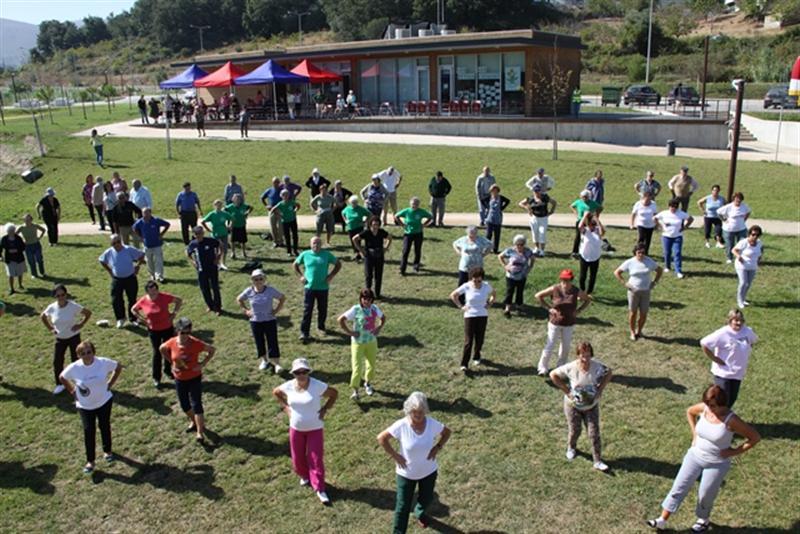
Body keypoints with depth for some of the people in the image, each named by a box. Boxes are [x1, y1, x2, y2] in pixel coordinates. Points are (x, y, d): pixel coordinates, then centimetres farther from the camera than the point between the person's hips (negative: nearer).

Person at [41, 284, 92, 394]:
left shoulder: (73, 306, -19)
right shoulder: (52, 308, -10)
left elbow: (88, 313, -8)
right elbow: (42, 317, 10)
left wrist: (81, 324, -13)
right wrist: (50, 329, 2)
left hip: (74, 337, -3)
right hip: (60, 339, 3)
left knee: (75, 360, 5)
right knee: (57, 362, 2)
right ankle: (60, 384, 19)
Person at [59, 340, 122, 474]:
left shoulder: (103, 363, -20)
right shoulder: (74, 368, -19)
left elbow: (118, 367, -2)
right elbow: (62, 377, 2)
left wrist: (110, 384, -6)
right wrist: (72, 391, -3)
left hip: (104, 401, 1)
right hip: (85, 406, 0)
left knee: (104, 426, 16)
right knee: (89, 431, -2)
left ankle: (107, 450, 40)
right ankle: (90, 461, 12)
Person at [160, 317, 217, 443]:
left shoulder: (196, 343, -24)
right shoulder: (171, 343, -15)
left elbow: (212, 349, -10)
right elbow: (162, 349, 8)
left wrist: (203, 364, -16)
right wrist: (171, 362, 0)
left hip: (194, 378, -4)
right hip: (179, 379, 4)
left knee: (196, 404, -6)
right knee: (184, 404, 17)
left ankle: (200, 432, 1)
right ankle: (193, 422, 44)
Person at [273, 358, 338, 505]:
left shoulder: (318, 386, -20)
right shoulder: (288, 386, -11)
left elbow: (334, 393, -5)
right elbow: (275, 393, 10)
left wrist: (325, 409, -12)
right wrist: (285, 407, -1)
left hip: (315, 428, -3)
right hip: (296, 428, 3)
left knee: (316, 459, -2)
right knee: (298, 458, 15)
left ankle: (320, 489, 10)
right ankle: (304, 476, 45)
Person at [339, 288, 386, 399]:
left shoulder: (374, 309, -2)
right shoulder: (356, 310, -15)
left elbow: (383, 318, 17)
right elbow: (340, 319, -14)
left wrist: (379, 328, 3)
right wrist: (349, 332, -15)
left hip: (372, 341, 5)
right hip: (358, 342, -4)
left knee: (371, 364, 16)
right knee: (357, 367, -8)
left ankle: (368, 383, 40)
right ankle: (355, 391, -1)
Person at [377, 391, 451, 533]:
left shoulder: (432, 424, -19)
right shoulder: (401, 425, -26)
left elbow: (447, 432, 1)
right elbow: (381, 438, -15)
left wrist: (437, 447, -11)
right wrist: (394, 455, -16)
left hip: (429, 471, 3)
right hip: (406, 473, -3)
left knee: (426, 499, 27)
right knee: (403, 506, 8)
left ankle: (420, 514, 60)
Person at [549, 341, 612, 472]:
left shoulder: (597, 366, -20)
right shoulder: (570, 368, -25)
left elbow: (608, 373, 1)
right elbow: (553, 374, -14)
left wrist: (600, 389, -9)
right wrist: (566, 390, -16)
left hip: (591, 406, 1)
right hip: (573, 405, -1)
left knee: (594, 433, 0)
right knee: (575, 431, 12)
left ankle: (597, 461, 11)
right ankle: (571, 448, 45)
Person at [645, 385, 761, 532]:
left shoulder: (731, 420, -23)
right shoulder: (703, 408, -10)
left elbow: (755, 437, -16)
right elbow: (689, 412, 14)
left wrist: (735, 451, -16)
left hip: (716, 464, -4)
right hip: (695, 455, 4)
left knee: (705, 495, 10)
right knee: (679, 487, 4)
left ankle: (703, 520, 41)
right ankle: (662, 520, 11)